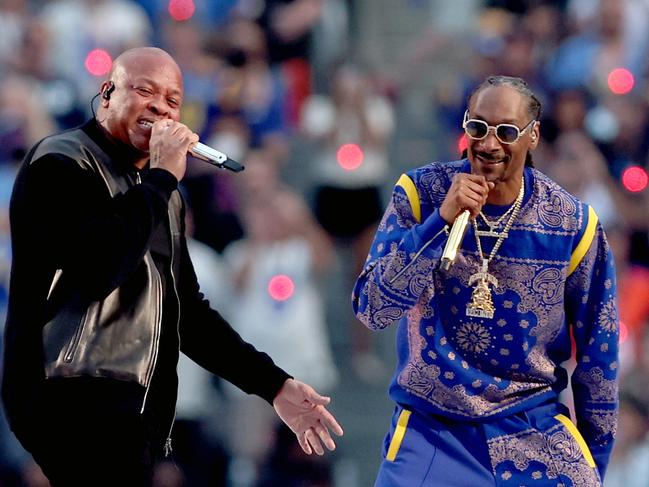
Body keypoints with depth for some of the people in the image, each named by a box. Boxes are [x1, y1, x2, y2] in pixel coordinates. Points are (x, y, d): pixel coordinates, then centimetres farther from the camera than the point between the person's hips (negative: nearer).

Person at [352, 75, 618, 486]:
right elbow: (372, 311, -16)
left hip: (534, 431, 1)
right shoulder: (421, 194, -7)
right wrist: (441, 221, -25)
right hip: (430, 427, -1)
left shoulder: (572, 224, -5)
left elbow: (597, 355, 5)